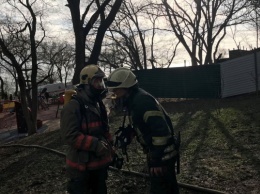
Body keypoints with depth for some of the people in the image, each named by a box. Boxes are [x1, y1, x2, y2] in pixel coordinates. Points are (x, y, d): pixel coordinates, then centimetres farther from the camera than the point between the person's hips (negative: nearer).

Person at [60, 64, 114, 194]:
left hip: (100, 162, 9)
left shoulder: (98, 104, 12)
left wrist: (110, 149, 16)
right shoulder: (73, 106, -18)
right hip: (82, 165, -8)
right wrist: (95, 144, -28)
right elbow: (70, 135, -25)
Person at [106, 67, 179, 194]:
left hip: (163, 154, -10)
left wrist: (157, 160, -25)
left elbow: (161, 130, -28)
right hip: (156, 152, 10)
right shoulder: (134, 99, 7)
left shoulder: (142, 100, -25)